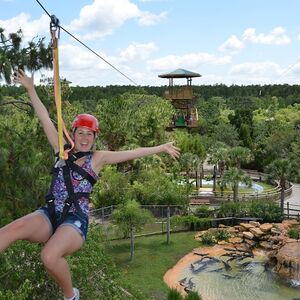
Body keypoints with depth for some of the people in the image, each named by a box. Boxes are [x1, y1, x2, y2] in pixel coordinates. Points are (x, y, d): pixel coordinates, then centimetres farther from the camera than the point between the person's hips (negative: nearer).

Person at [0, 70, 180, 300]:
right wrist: (31, 89, 16)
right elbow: (45, 120, 14)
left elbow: (133, 153, 5)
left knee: (50, 257, -32)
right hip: (49, 215, 3)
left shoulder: (98, 158, 7)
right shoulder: (62, 151, 14)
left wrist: (161, 148, 4)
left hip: (75, 221, -3)